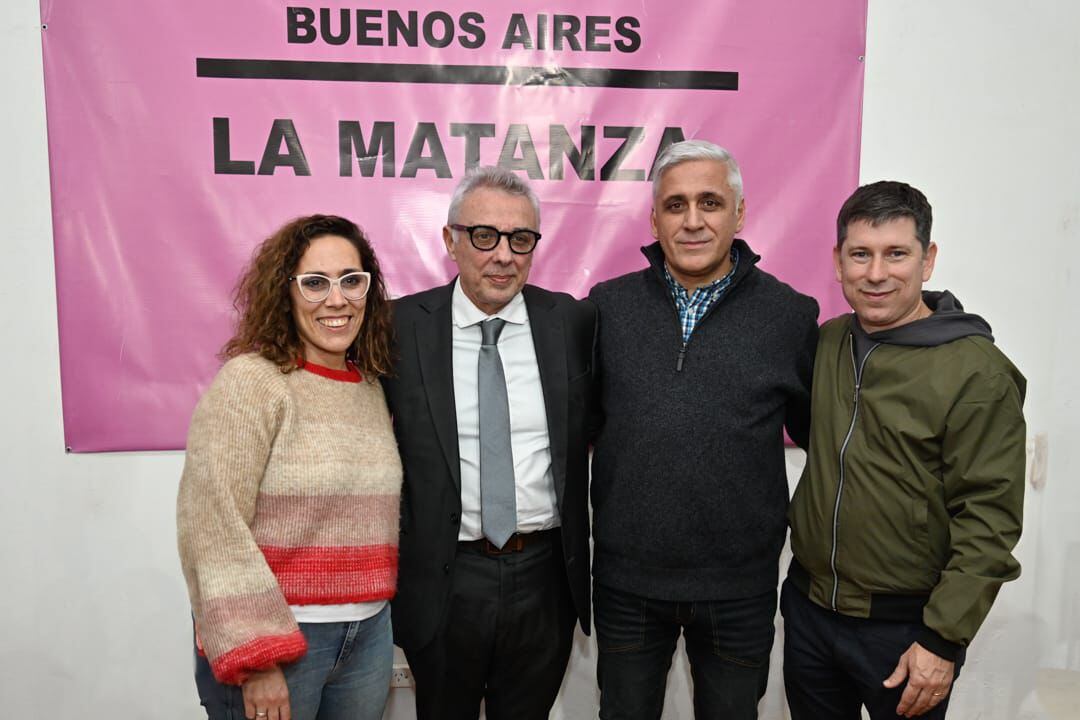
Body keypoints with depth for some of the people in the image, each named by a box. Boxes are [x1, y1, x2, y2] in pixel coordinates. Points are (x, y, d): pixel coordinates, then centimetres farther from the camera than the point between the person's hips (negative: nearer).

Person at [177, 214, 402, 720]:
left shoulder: (372, 387, 6)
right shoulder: (249, 381, -13)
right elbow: (210, 524, -17)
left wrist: (378, 624, 11)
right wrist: (255, 658, -18)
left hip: (368, 635, 6)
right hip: (273, 640, -5)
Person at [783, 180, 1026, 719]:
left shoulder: (978, 373, -16)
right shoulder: (827, 342, 1)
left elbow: (988, 522, -15)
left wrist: (943, 640, -15)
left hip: (903, 627, -5)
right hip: (808, 607, 5)